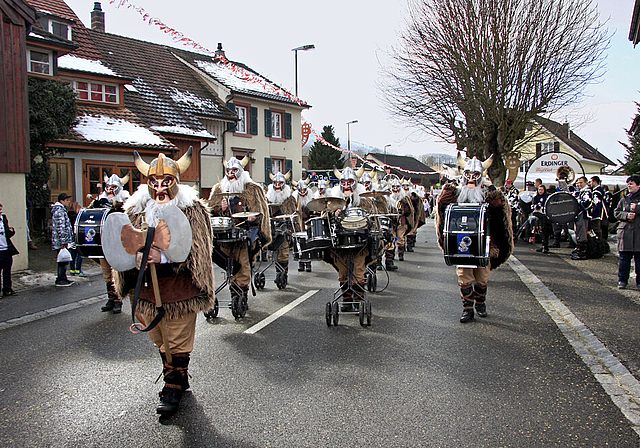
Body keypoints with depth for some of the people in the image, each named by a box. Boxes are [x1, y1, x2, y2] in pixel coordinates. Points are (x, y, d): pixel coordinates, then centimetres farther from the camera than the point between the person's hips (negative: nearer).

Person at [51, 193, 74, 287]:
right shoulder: (59, 212, -15)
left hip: (63, 243, 10)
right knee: (63, 261, -5)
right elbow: (60, 229, -21)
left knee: (63, 261, 14)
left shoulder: (62, 210, 19)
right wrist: (65, 242, -22)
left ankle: (63, 279, 20)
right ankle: (60, 280, 0)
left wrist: (69, 241, 26)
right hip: (61, 243, -10)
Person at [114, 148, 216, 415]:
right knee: (160, 340, 20)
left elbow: (194, 249, -15)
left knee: (178, 342, 5)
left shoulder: (191, 210, -9)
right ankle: (177, 379, 40)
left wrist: (163, 256, -29)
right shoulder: (136, 210, 3)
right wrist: (136, 256, -18)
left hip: (180, 287, -5)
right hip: (147, 287, 5)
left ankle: (173, 389, 22)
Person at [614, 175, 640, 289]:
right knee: (624, 258, 4)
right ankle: (622, 280, 12)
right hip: (625, 231, 3)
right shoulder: (624, 199, 15)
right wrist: (626, 215, -7)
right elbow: (616, 212, 10)